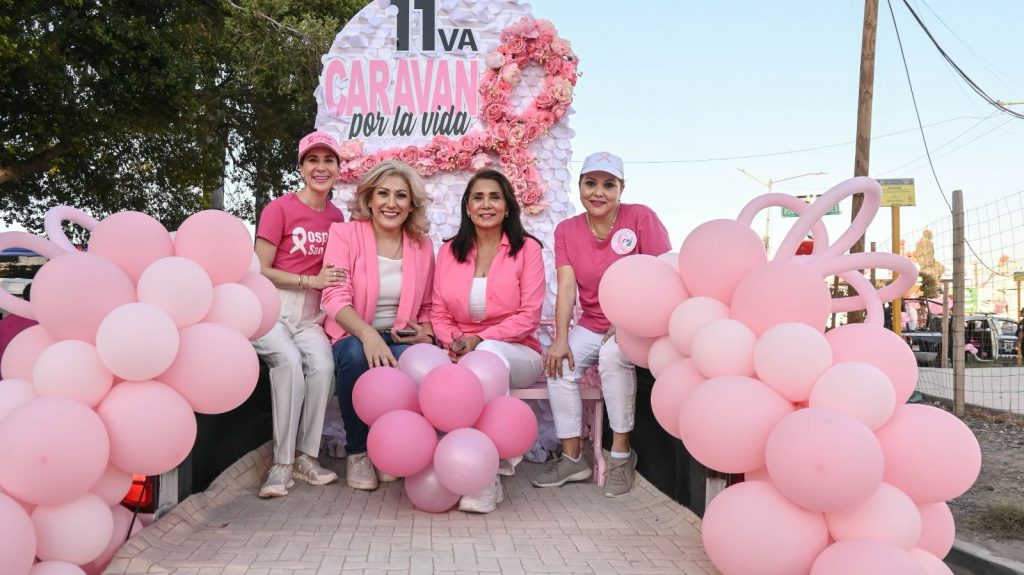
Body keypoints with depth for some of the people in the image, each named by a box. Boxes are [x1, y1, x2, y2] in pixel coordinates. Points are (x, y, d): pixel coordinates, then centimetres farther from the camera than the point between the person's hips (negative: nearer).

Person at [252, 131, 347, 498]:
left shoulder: (336, 216, 11)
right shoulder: (279, 209, -5)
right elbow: (260, 271, -6)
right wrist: (311, 281, -11)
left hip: (309, 314, 4)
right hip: (271, 307, -4)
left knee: (323, 364, -25)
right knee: (289, 360, -31)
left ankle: (306, 457, -12)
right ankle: (282, 463, -21)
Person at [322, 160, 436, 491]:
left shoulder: (422, 245, 8)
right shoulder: (344, 233, -3)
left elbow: (426, 306, 15)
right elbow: (335, 297, -15)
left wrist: (426, 334, -8)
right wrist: (367, 334, -33)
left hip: (400, 340, 2)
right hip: (354, 337, -1)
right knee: (355, 355, -37)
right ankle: (357, 452, -12)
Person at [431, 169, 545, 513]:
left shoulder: (527, 249, 2)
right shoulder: (449, 252, 12)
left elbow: (528, 316, -5)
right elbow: (439, 314, 10)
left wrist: (480, 339, -17)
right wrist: (453, 342, -13)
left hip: (516, 353, -2)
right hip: (461, 354, 2)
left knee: (489, 354, -38)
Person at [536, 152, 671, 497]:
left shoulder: (641, 218, -8)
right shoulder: (566, 230, 3)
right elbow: (567, 287, -6)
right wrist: (560, 339, -18)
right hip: (591, 326, 4)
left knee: (613, 353, -33)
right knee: (559, 363, -21)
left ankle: (621, 453, -18)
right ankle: (572, 458, -7)